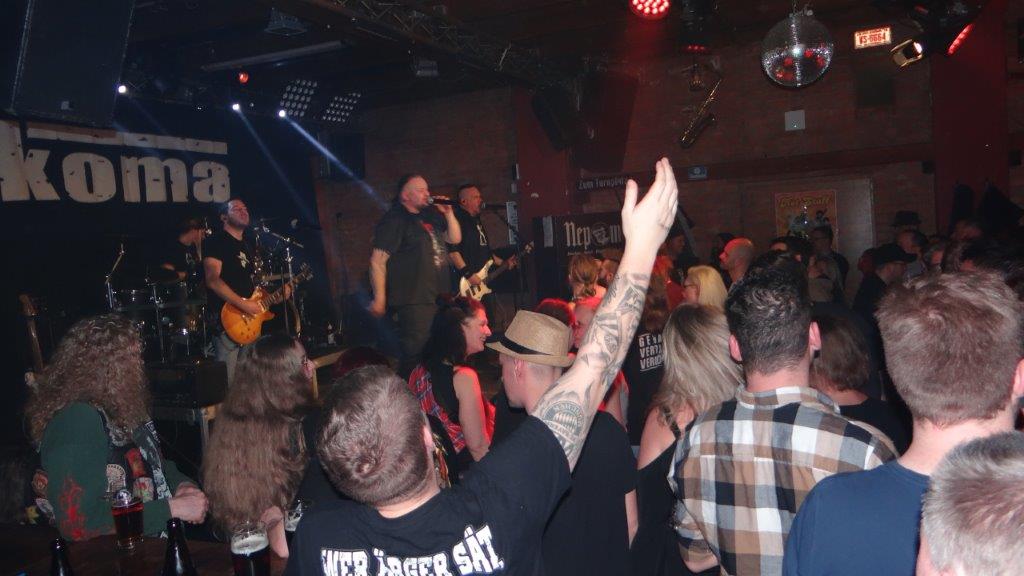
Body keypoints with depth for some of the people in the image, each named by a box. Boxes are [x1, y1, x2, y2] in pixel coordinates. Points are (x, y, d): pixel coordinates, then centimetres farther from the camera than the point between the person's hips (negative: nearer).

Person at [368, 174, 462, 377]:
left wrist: (448, 213, 2)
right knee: (415, 356, -8)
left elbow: (455, 238, 18)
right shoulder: (394, 220, -11)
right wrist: (379, 299, -19)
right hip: (413, 303, -9)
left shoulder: (430, 216, 14)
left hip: (439, 298, 9)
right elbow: (377, 261, -15)